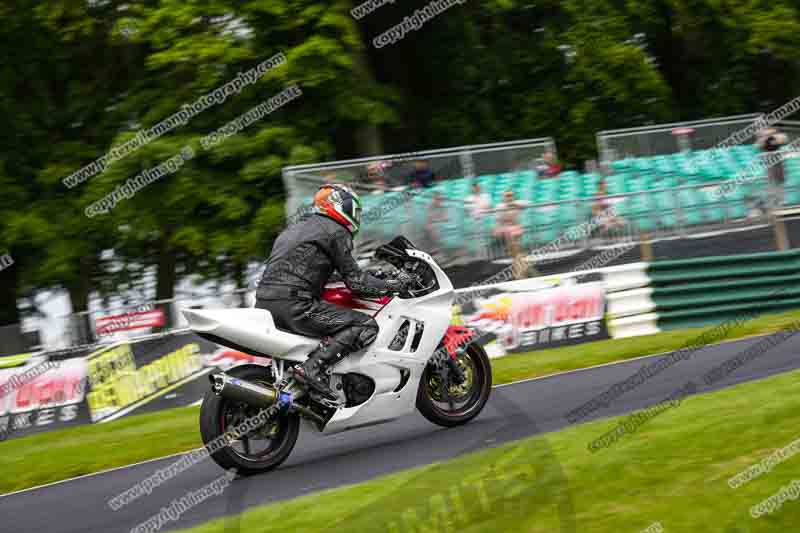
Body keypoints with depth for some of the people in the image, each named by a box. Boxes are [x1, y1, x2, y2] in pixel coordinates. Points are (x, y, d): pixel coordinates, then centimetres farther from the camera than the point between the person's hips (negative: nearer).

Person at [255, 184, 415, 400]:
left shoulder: (296, 228, 28)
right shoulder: (336, 232, 0)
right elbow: (355, 281, -4)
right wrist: (394, 285, 5)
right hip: (293, 305, -9)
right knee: (366, 326, -10)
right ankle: (313, 368, -24)